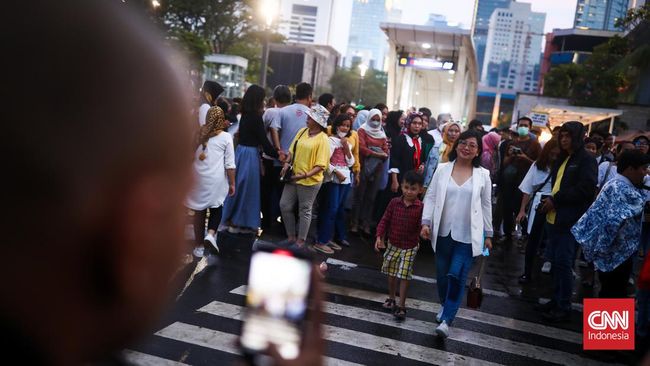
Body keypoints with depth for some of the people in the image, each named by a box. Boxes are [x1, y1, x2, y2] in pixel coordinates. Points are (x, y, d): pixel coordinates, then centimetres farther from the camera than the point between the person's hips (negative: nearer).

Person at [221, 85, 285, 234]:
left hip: (241, 151, 8)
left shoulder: (246, 115, 9)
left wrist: (275, 151, 11)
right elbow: (263, 139, -13)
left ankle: (231, 219, 27)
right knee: (248, 188, 3)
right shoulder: (255, 117, -16)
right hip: (250, 155, -8)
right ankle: (243, 223, 13)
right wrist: (277, 154, -2)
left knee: (238, 186, 17)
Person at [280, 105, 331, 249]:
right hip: (293, 177, 6)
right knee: (285, 205, 8)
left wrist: (306, 175, -27)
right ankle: (291, 236, 25)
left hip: (310, 181, -6)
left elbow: (321, 165, -17)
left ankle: (300, 241, 21)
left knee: (304, 210, 7)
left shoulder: (323, 139, -13)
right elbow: (292, 150, 13)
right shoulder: (302, 131, 6)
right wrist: (287, 163, -4)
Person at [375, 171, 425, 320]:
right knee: (391, 273, 17)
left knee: (404, 276, -1)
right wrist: (379, 237, -8)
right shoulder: (394, 203, -6)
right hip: (392, 244, 3)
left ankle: (401, 306, 9)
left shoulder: (421, 208, -13)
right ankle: (391, 298, 36)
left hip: (410, 247, -3)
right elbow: (385, 220, -1)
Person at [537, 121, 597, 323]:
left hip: (570, 221, -8)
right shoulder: (562, 159, 19)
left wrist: (555, 200, -13)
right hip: (554, 218, 8)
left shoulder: (587, 160, -6)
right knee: (555, 261, 11)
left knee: (563, 263, -5)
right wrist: (549, 200, 4)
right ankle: (557, 300, 22)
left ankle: (564, 308, 4)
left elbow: (585, 189, -16)